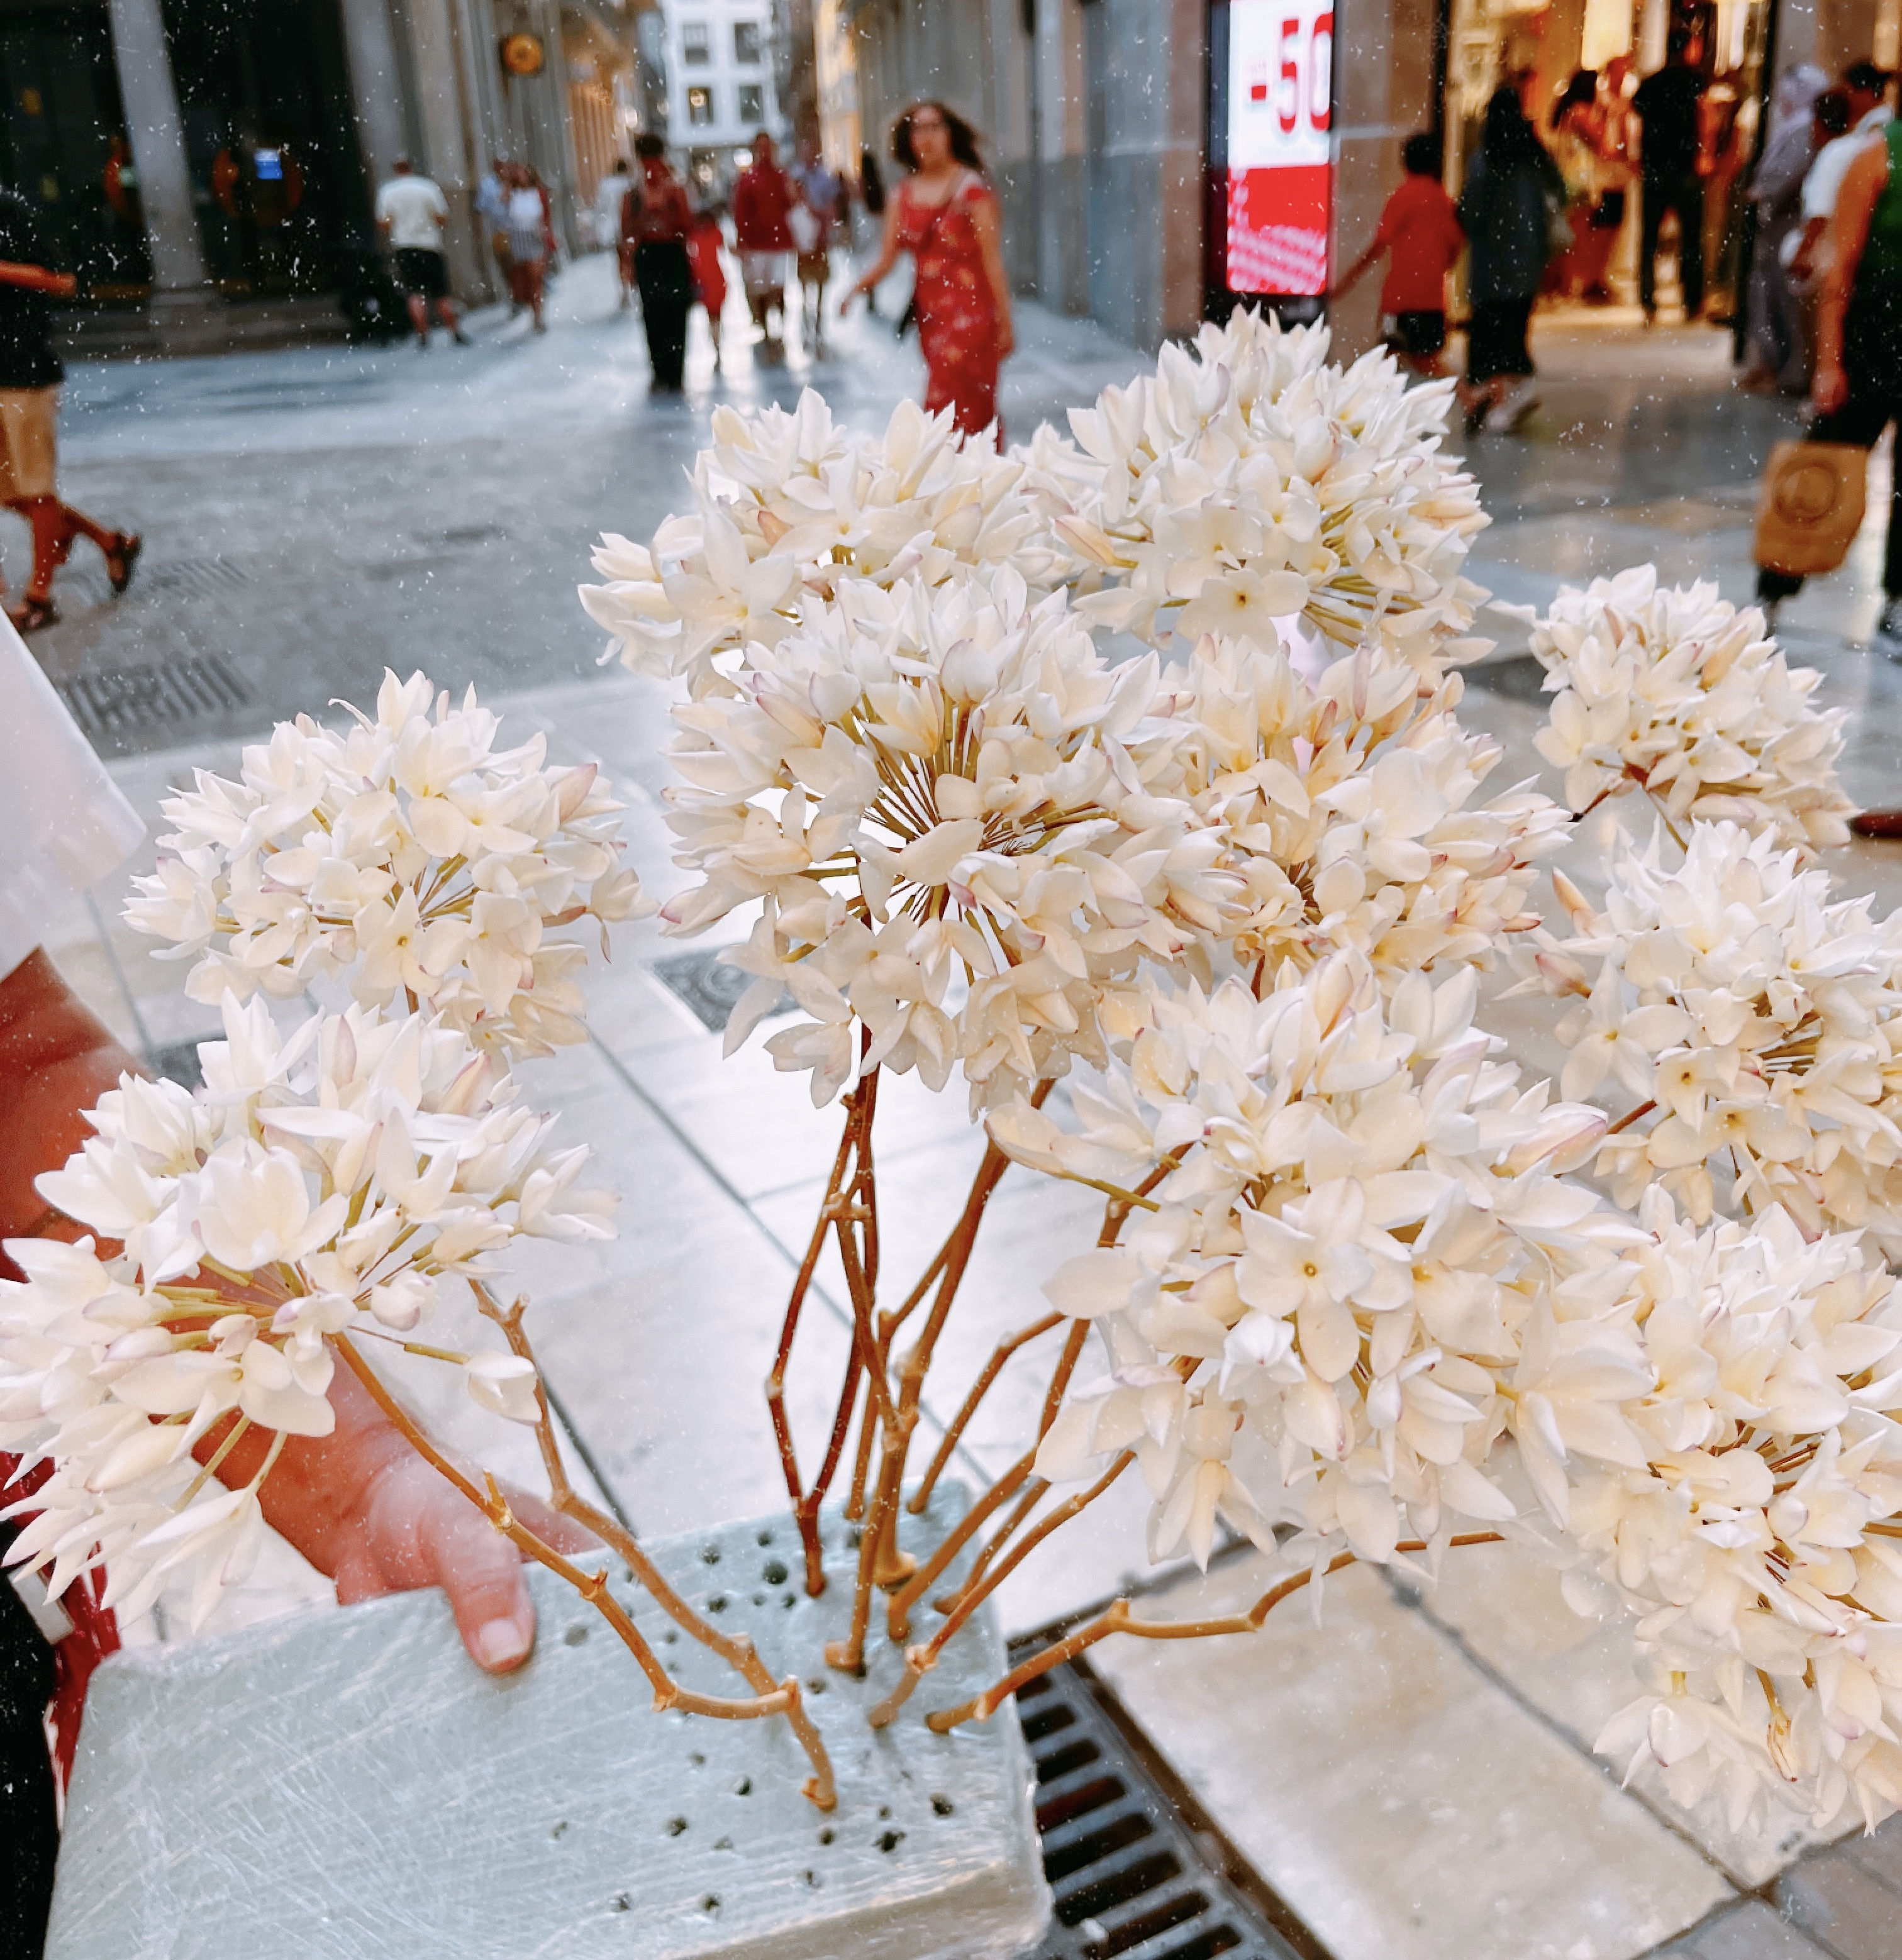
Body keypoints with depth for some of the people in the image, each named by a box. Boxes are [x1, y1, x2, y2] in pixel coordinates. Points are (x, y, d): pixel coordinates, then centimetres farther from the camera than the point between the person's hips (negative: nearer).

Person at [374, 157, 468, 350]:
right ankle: (457, 333, 10)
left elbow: (383, 225, -1)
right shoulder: (428, 187, -1)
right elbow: (443, 219, -4)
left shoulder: (387, 192, 2)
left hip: (402, 247, 0)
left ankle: (423, 336, -14)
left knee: (414, 294, -3)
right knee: (442, 295, 7)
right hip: (430, 246, 0)